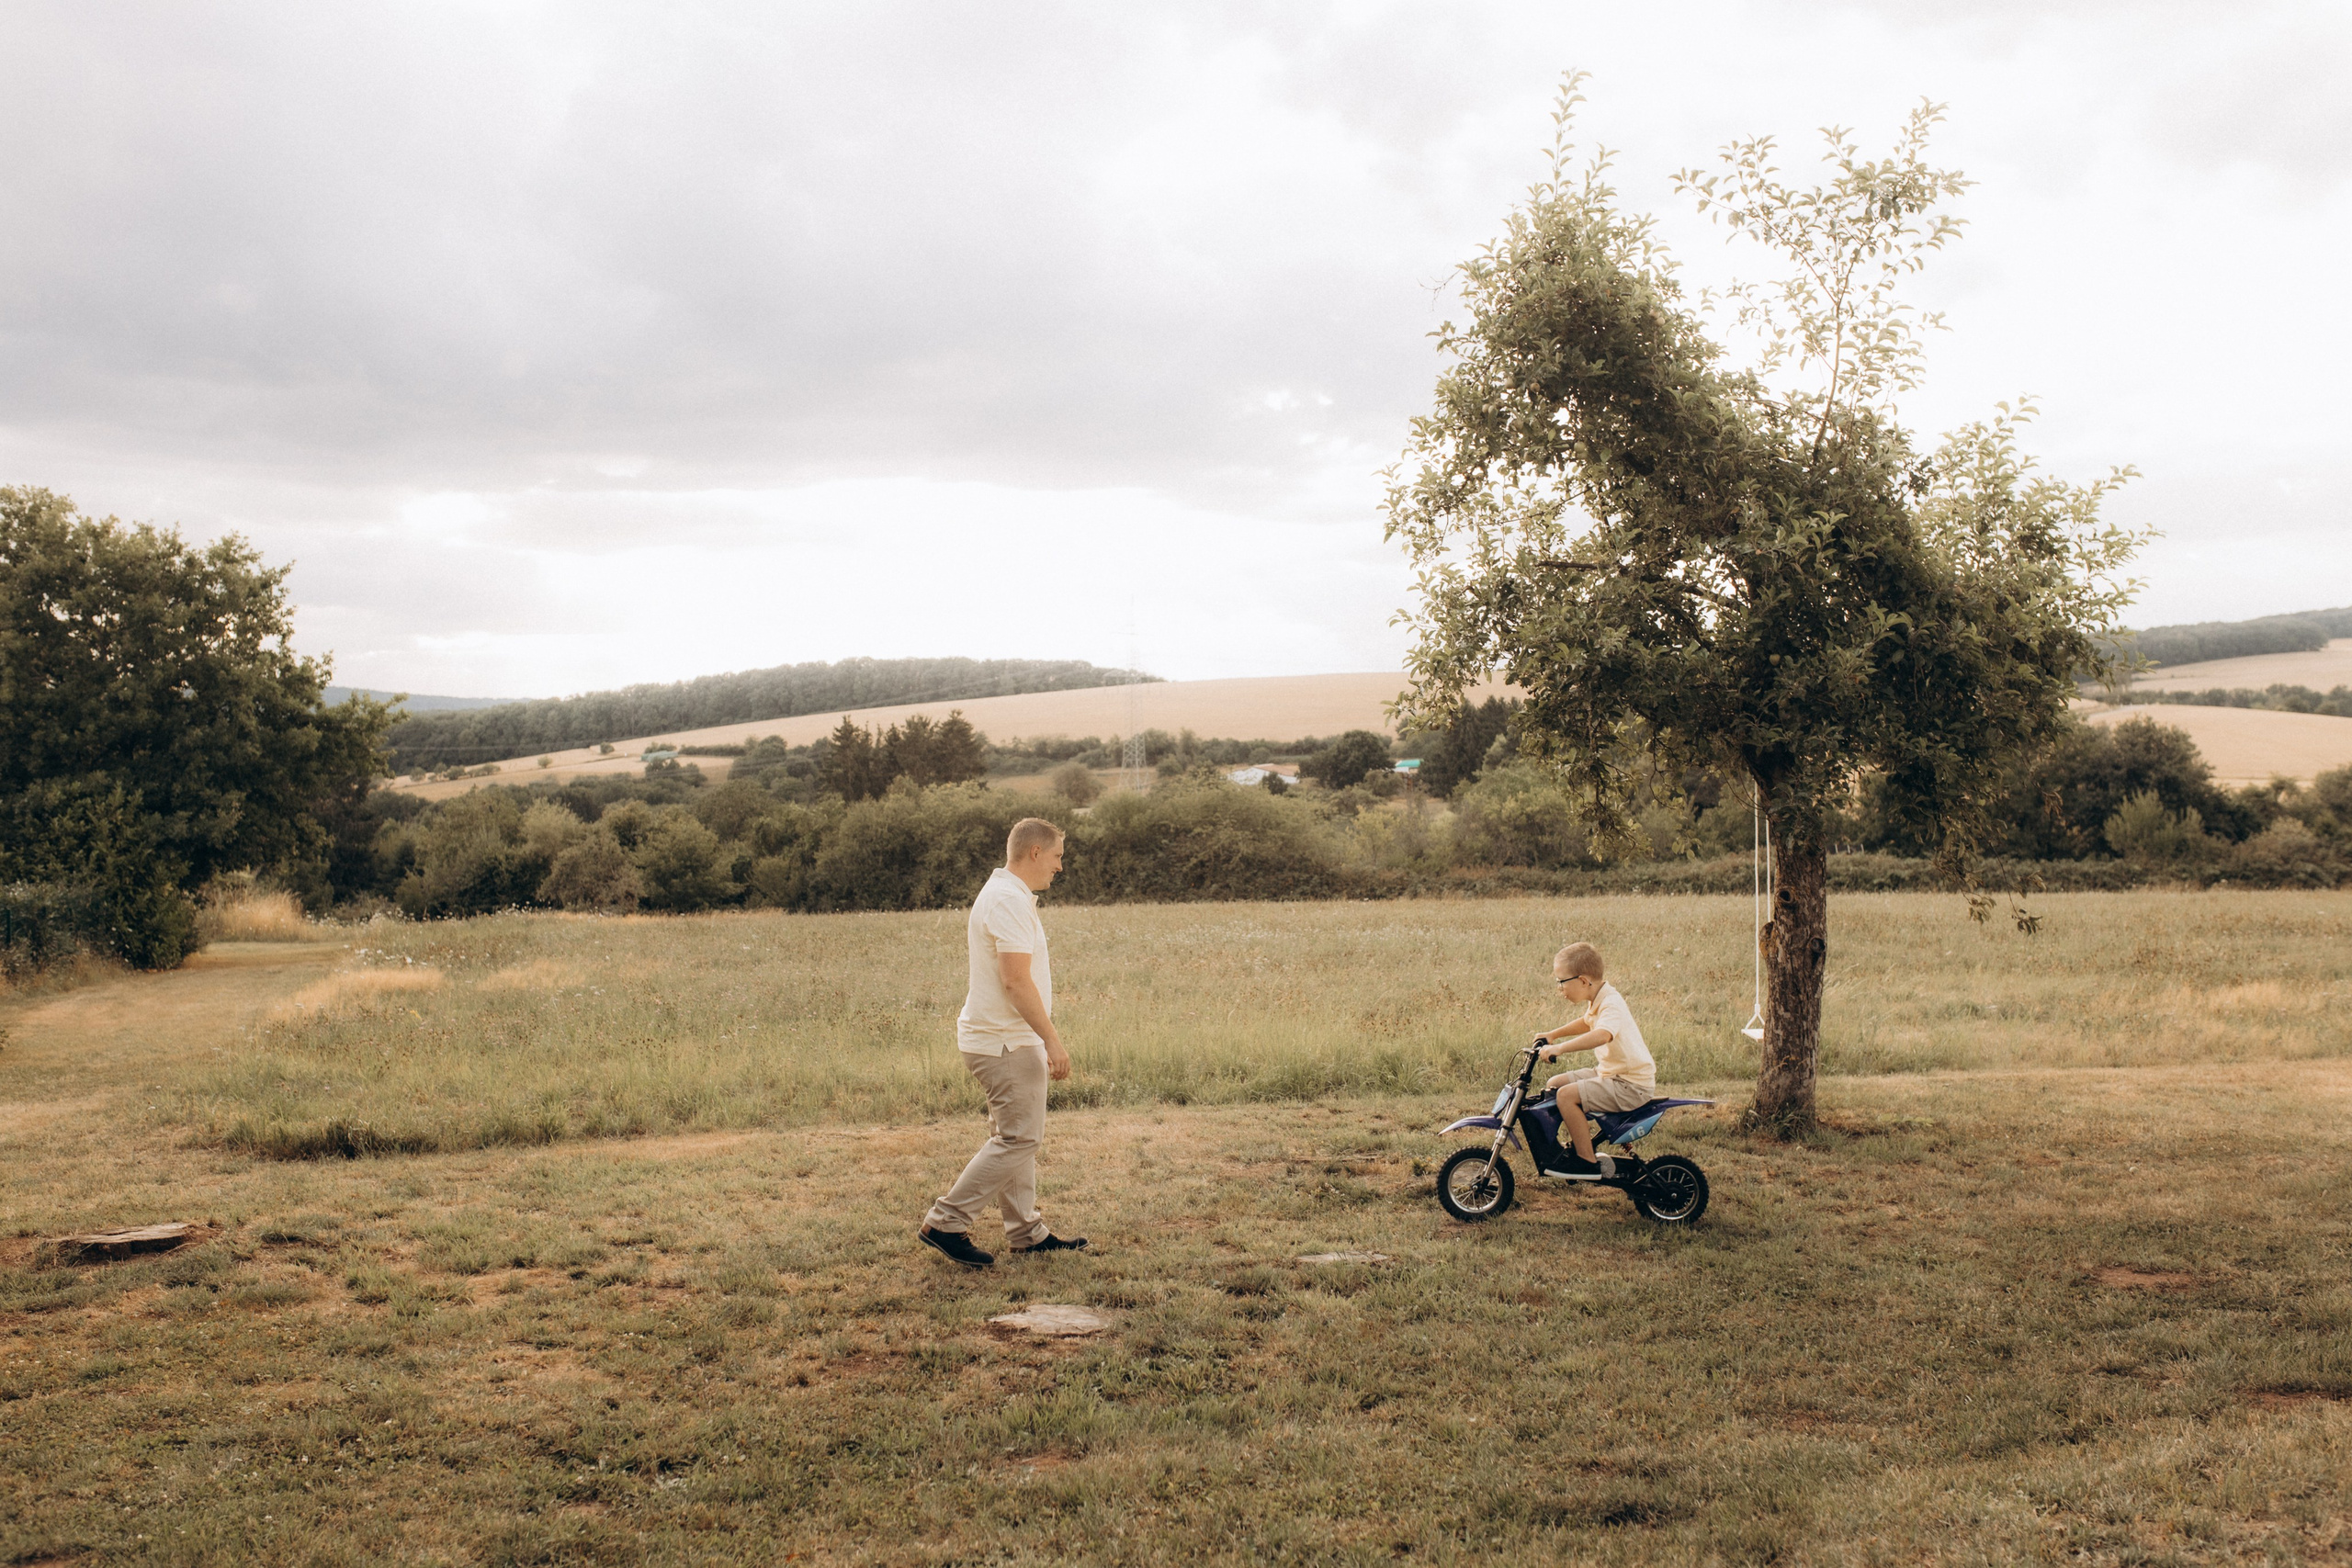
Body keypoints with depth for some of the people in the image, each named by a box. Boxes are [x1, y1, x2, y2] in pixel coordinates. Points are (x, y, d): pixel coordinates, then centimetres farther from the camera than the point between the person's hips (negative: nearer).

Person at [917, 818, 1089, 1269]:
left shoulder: (1003, 894, 15)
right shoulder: (1009, 901, -19)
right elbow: (1016, 981, -26)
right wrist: (1052, 1040, -25)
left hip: (1006, 1040, 11)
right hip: (1005, 1042, -11)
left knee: (1016, 1136, 14)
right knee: (1019, 1137, -9)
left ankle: (1027, 1232, 22)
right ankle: (946, 1222, -5)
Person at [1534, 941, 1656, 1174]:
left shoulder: (1611, 1005, -23)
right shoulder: (1597, 1000, 9)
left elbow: (1602, 1035, -45)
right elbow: (1586, 1022, 33)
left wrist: (1559, 1048, -51)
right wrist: (1553, 1034, 23)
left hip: (1632, 1085, -10)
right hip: (1608, 1072, 10)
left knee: (1567, 1095, -24)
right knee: (1553, 1085, 11)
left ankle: (1588, 1163, -16)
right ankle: (1579, 1142, 25)